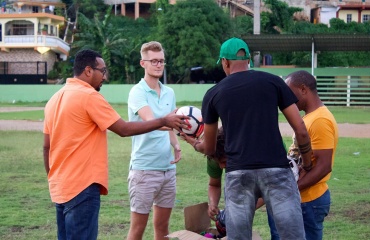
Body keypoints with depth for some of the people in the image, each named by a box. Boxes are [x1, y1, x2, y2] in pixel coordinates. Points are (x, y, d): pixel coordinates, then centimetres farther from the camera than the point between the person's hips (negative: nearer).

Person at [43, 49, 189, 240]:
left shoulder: (55, 99, 12)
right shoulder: (89, 96, -12)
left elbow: (47, 146, 15)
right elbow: (124, 129, -12)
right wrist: (163, 121, -5)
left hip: (59, 188, 8)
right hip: (82, 187, -8)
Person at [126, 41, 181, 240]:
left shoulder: (169, 93, 12)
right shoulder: (137, 92, -9)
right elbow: (150, 122, -25)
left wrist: (176, 145, 1)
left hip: (168, 167, 6)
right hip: (144, 168, -6)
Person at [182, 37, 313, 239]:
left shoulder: (213, 94, 12)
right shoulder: (273, 82, 9)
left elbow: (209, 149, 23)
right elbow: (300, 130, 6)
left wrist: (195, 144, 46)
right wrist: (307, 165, 22)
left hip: (237, 173, 1)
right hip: (275, 169, -1)